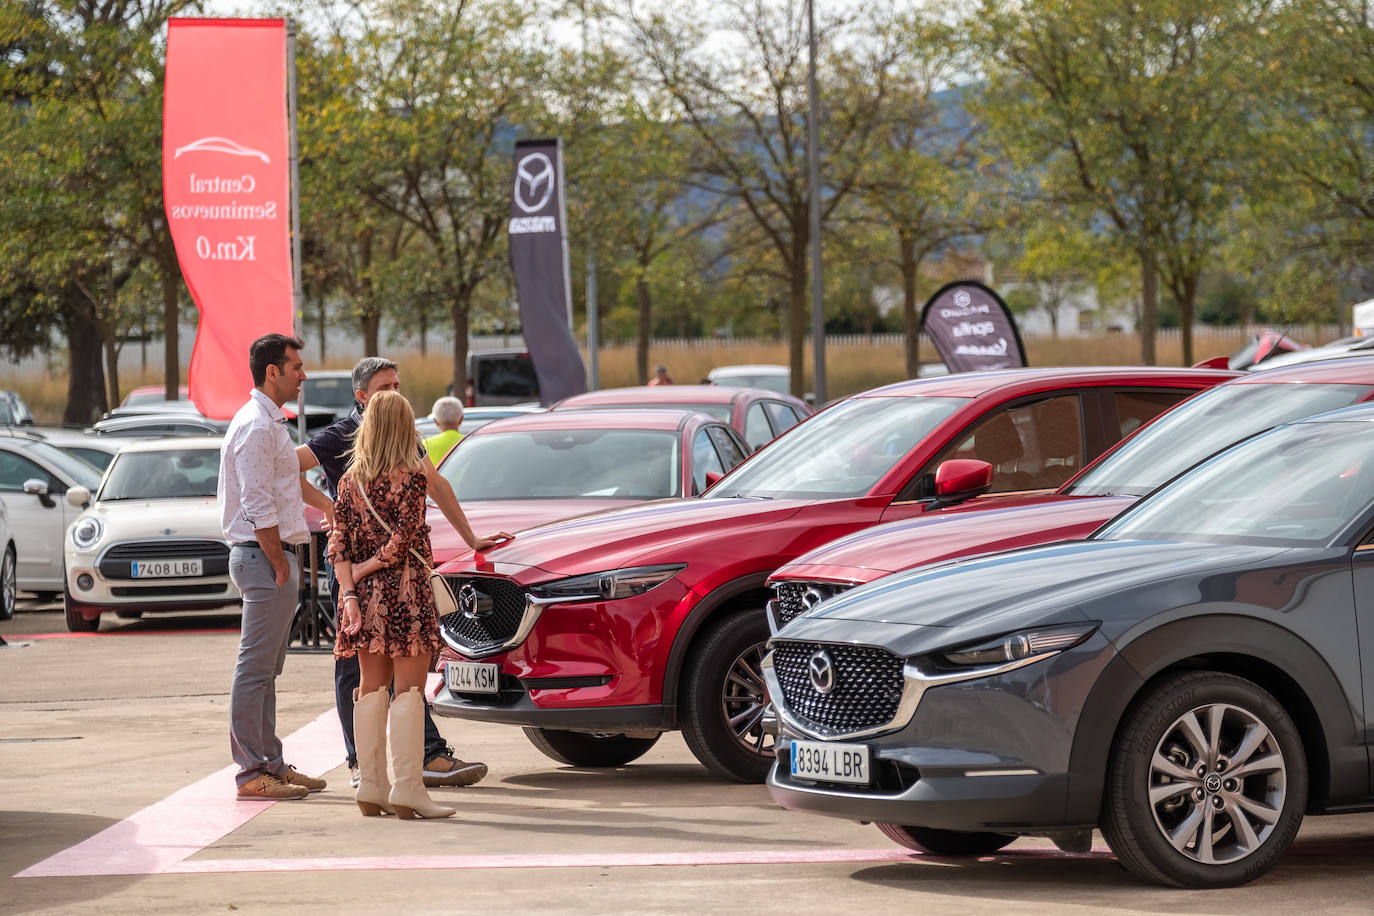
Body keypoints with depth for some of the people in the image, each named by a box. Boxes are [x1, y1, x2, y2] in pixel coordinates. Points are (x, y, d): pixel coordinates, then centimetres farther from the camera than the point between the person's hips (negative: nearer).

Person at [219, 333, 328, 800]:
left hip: (274, 554, 11)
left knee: (266, 670, 14)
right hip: (265, 554, -11)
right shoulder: (257, 426, -15)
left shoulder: (269, 423, 18)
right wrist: (281, 566, -17)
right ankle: (253, 772, -8)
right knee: (255, 668, -8)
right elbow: (258, 507, -20)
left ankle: (270, 763, 20)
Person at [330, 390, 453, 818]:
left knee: (371, 688, 12)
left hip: (366, 593, 6)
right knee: (408, 689, -4)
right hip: (405, 591, -6)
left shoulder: (351, 479, 7)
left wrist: (349, 590, -3)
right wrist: (364, 570, -6)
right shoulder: (411, 477, -9)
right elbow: (402, 541, -16)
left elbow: (339, 541, 2)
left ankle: (371, 786, 11)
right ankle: (408, 789, -9)